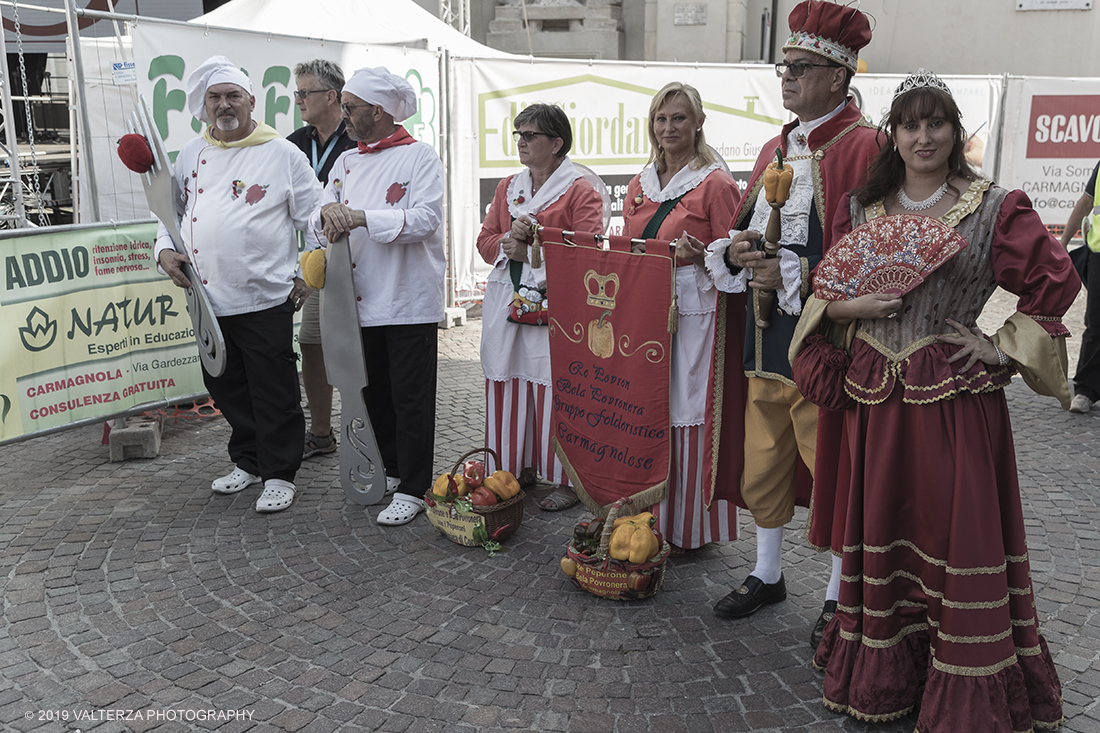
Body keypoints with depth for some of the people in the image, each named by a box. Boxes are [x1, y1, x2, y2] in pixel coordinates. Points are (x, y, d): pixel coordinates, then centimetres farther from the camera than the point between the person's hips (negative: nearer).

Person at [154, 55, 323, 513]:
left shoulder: (282, 153, 0)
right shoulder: (191, 154, 13)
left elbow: (314, 217, 2)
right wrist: (165, 250, 3)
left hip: (265, 299, -5)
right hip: (208, 299, 5)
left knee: (274, 393, 0)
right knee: (227, 388, 15)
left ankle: (279, 474, 13)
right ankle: (248, 462, 32)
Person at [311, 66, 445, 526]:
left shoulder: (419, 157, -3)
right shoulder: (346, 163, 16)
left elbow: (425, 219, -16)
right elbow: (318, 225, 11)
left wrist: (362, 217, -21)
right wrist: (328, 215, -12)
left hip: (410, 301, -6)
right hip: (362, 299, 6)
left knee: (411, 399, -1)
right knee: (374, 393, 14)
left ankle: (413, 489, 7)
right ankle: (389, 470, 29)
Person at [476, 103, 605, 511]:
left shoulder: (580, 190, -3)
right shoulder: (508, 187, 17)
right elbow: (485, 241, 15)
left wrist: (535, 245, -15)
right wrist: (509, 245, -7)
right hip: (506, 304, 6)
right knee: (509, 387, 8)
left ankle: (566, 480, 8)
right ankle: (518, 471, 22)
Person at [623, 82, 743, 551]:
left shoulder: (715, 184, -3)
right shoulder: (640, 186, 16)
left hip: (694, 313, -6)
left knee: (687, 411, -3)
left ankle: (688, 528, 10)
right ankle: (648, 518, 21)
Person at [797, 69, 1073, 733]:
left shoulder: (995, 209, -1)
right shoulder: (860, 210, 9)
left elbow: (1057, 284, 2)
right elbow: (825, 293, 13)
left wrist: (1002, 350, -5)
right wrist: (854, 306, -8)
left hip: (957, 397, -3)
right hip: (876, 396, 4)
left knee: (958, 530, 1)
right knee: (881, 529, 11)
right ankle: (881, 676, 27)